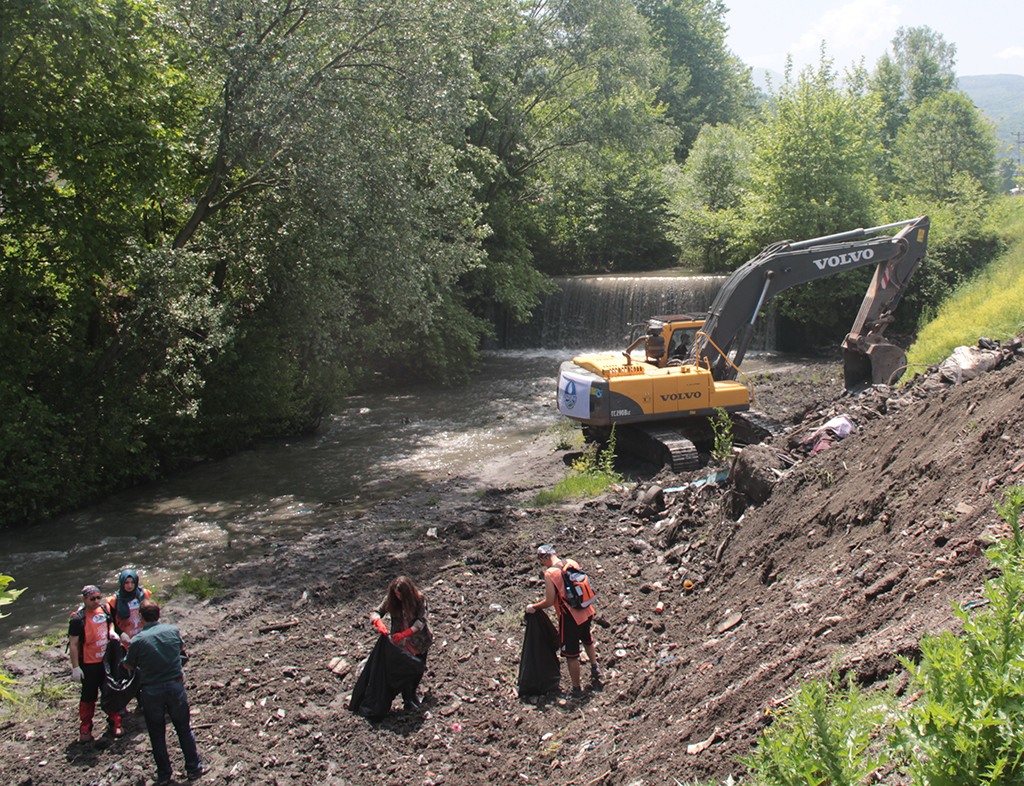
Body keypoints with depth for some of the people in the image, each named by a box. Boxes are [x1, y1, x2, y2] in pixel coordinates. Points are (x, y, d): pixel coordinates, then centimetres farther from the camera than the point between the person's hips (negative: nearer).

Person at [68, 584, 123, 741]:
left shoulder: (103, 610, 0)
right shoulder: (78, 619, -18)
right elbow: (73, 644, -16)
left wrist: (111, 632, -2)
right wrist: (75, 667, -17)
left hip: (106, 661, 5)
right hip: (89, 664, -5)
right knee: (89, 696, 6)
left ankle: (114, 723, 26)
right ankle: (85, 729, 21)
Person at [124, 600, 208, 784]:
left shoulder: (137, 641, -13)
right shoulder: (173, 631, -5)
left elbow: (128, 665, 3)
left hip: (151, 691, -2)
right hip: (176, 686, 2)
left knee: (157, 733, 14)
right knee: (184, 729, 15)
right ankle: (193, 768, 22)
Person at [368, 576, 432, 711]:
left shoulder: (419, 599, -18)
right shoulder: (391, 600, -12)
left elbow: (421, 621, -24)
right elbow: (375, 613, -12)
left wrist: (404, 633, -35)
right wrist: (378, 622, -36)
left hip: (420, 641, 0)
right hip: (402, 644, 0)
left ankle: (413, 693, 43)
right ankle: (407, 700, 21)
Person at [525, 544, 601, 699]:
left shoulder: (550, 573, -20)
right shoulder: (572, 563, -2)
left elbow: (549, 601, -17)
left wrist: (533, 607, -1)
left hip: (570, 617, -7)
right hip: (586, 611, 7)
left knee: (571, 654, 9)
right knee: (587, 639, 34)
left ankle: (577, 689, 20)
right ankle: (595, 668, 47)